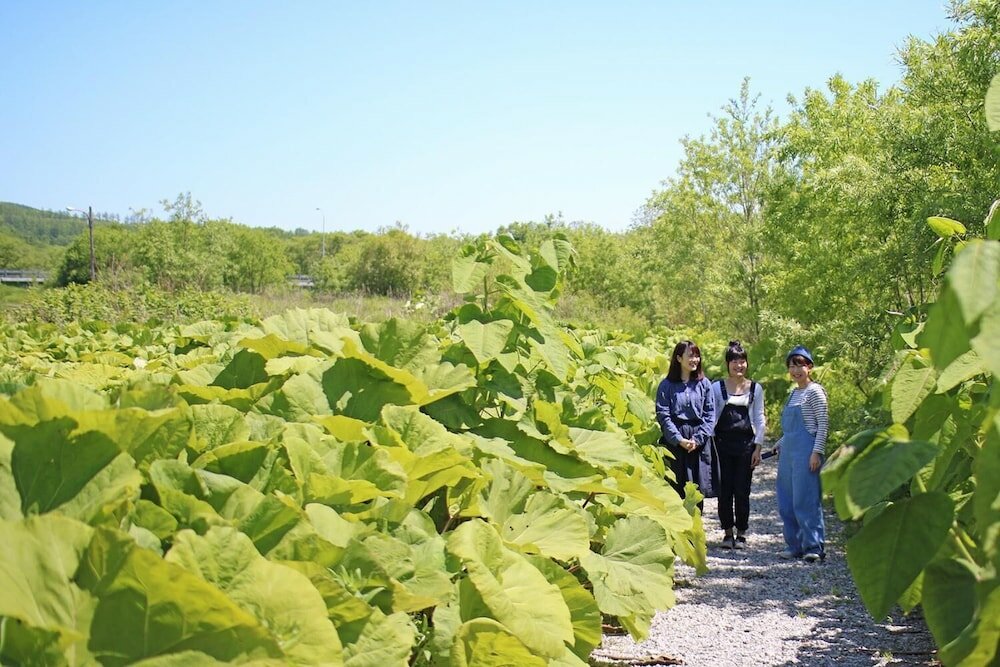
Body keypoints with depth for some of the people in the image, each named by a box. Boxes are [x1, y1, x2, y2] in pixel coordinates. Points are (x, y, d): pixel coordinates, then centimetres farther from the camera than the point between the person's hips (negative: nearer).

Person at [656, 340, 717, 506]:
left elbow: (710, 414, 4)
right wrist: (679, 440, -14)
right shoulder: (667, 385, 0)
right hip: (674, 441, -2)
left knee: (698, 492, 4)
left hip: (700, 444, 2)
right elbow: (663, 416, -5)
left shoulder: (704, 384, 7)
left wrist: (698, 439, -8)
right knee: (676, 492, -2)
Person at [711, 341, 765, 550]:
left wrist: (758, 447, 2)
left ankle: (741, 533, 10)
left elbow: (759, 419, 8)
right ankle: (727, 532, 12)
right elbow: (711, 416, 6)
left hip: (746, 442, 0)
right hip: (723, 441, 0)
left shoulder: (755, 388, 7)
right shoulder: (717, 387, 5)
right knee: (724, 489, 1)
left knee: (742, 489, 0)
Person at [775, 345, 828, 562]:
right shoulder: (793, 393, 17)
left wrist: (817, 452, -16)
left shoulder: (815, 391, -6)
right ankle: (795, 545, 17)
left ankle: (814, 546, -1)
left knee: (806, 500, -7)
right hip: (788, 452, 8)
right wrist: (781, 444, 18)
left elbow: (823, 424, -11)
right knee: (786, 502, 9)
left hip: (805, 452, -8)